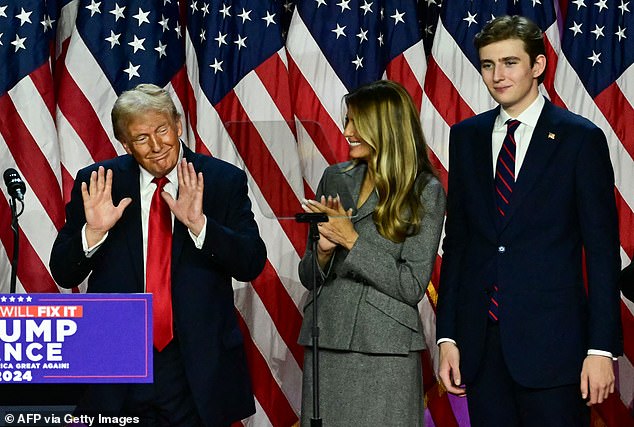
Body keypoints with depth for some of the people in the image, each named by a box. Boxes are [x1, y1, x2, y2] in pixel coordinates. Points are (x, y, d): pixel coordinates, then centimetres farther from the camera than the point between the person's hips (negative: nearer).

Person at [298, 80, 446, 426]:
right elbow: (308, 277, 13)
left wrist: (351, 240, -13)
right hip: (325, 344, 4)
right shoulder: (335, 178, 8)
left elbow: (412, 287, -11)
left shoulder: (424, 191, -5)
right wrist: (324, 249, -9)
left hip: (385, 350, -4)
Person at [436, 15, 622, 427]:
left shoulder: (581, 138, -3)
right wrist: (447, 335, 6)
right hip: (480, 341, 4)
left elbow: (602, 251, -5)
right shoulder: (467, 137, 10)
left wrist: (602, 347, -10)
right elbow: (456, 242, 11)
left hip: (551, 341, -4)